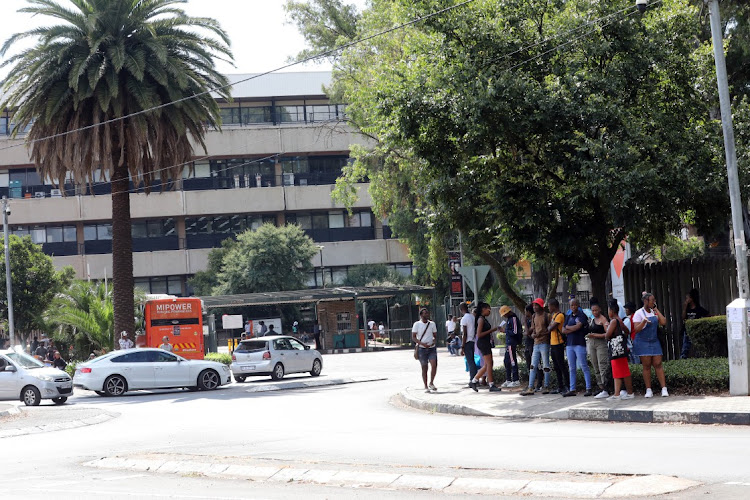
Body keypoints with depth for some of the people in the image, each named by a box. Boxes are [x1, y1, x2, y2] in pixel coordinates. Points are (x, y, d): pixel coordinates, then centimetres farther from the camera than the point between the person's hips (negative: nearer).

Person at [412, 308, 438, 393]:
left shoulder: (432, 324, 8)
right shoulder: (417, 324, 0)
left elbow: (435, 335, 15)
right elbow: (413, 337, -1)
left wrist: (434, 341, -8)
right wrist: (422, 343, -16)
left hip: (432, 348, 2)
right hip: (422, 348, -2)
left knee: (434, 365, -14)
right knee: (424, 368, 2)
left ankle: (431, 383, 5)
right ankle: (426, 387, 10)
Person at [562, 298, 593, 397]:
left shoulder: (582, 315, -1)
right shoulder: (568, 317, 17)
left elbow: (578, 326, -14)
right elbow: (563, 331, 10)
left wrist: (568, 327, 2)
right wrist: (573, 329, -5)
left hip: (579, 344, -6)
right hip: (569, 344, 6)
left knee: (584, 366, -8)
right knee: (571, 368, 6)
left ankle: (588, 389, -8)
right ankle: (572, 390, 8)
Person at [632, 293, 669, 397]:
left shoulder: (654, 312, 10)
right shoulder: (639, 313, -4)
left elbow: (663, 322, -1)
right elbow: (636, 329, -11)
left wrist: (656, 310, 0)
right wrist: (644, 322, -28)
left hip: (654, 342, 4)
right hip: (643, 342, -4)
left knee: (658, 364, -4)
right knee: (646, 366, -3)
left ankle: (664, 388, -7)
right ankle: (648, 390, 2)